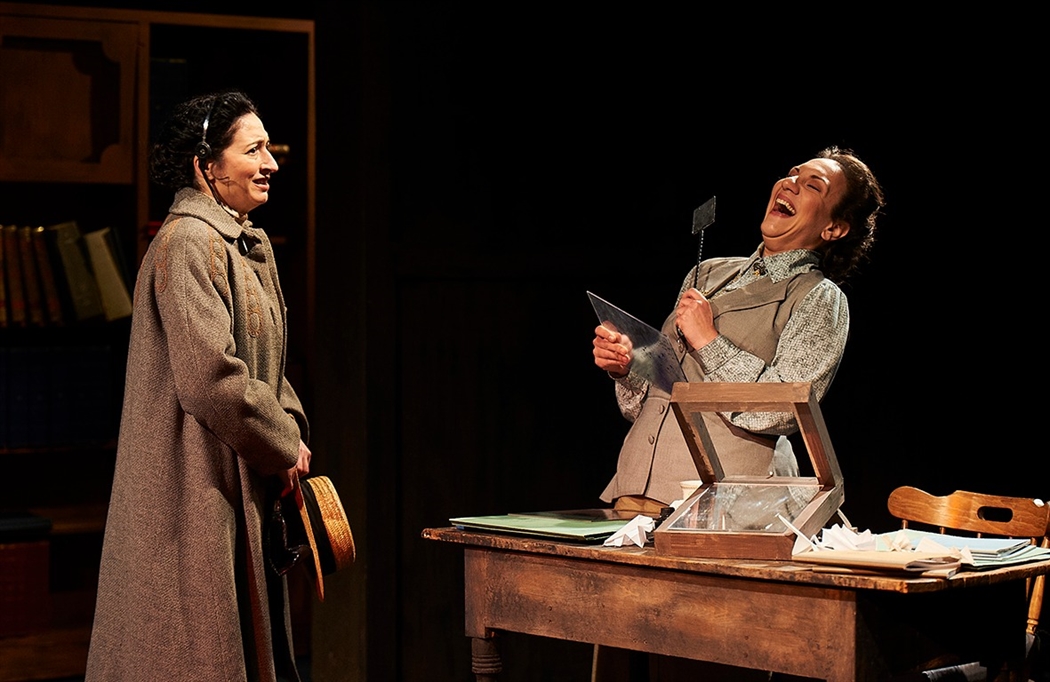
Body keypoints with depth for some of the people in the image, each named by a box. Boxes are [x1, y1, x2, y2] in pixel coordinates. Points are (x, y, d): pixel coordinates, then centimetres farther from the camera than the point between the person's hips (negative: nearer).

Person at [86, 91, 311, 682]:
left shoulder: (250, 247, 15)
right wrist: (285, 447, -12)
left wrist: (290, 428, 2)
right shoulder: (188, 244, -16)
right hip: (198, 487, -10)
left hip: (244, 490, 10)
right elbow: (212, 377, -23)